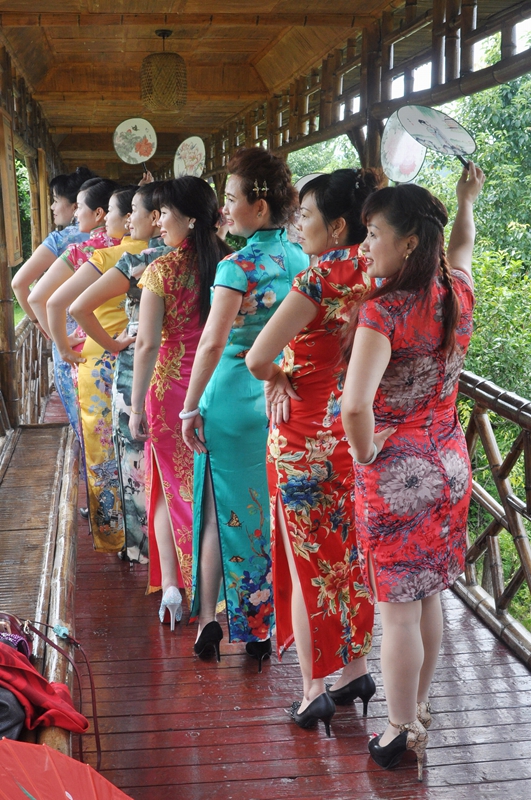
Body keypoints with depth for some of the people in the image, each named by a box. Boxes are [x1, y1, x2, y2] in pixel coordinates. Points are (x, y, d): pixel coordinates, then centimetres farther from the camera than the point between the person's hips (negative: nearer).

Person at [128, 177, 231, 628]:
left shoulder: (162, 270, -12)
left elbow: (147, 343, -14)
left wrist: (136, 405, -7)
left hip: (171, 387, -3)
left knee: (171, 485, 13)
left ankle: (171, 585, 8)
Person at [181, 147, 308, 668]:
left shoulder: (238, 266, -16)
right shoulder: (301, 260, 3)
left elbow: (213, 344, -20)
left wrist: (190, 409, -13)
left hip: (236, 399, -5)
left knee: (224, 508, 8)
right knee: (276, 509, 13)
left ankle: (207, 620, 15)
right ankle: (268, 625, 23)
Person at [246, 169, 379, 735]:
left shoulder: (320, 278, -20)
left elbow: (257, 358, -23)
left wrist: (278, 377, -1)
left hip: (307, 438, -7)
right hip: (358, 430, 7)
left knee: (307, 561, 6)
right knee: (351, 554, 18)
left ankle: (313, 691, 16)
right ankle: (356, 670, 31)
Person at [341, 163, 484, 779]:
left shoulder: (383, 312, -23)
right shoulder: (457, 295, -2)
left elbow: (355, 408, -35)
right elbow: (462, 246, 23)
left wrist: (366, 453, -15)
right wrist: (466, 201, 41)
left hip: (396, 474, -7)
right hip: (449, 463, 7)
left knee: (398, 612, 7)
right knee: (429, 599, 20)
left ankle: (401, 734, 21)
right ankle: (418, 714, 37)